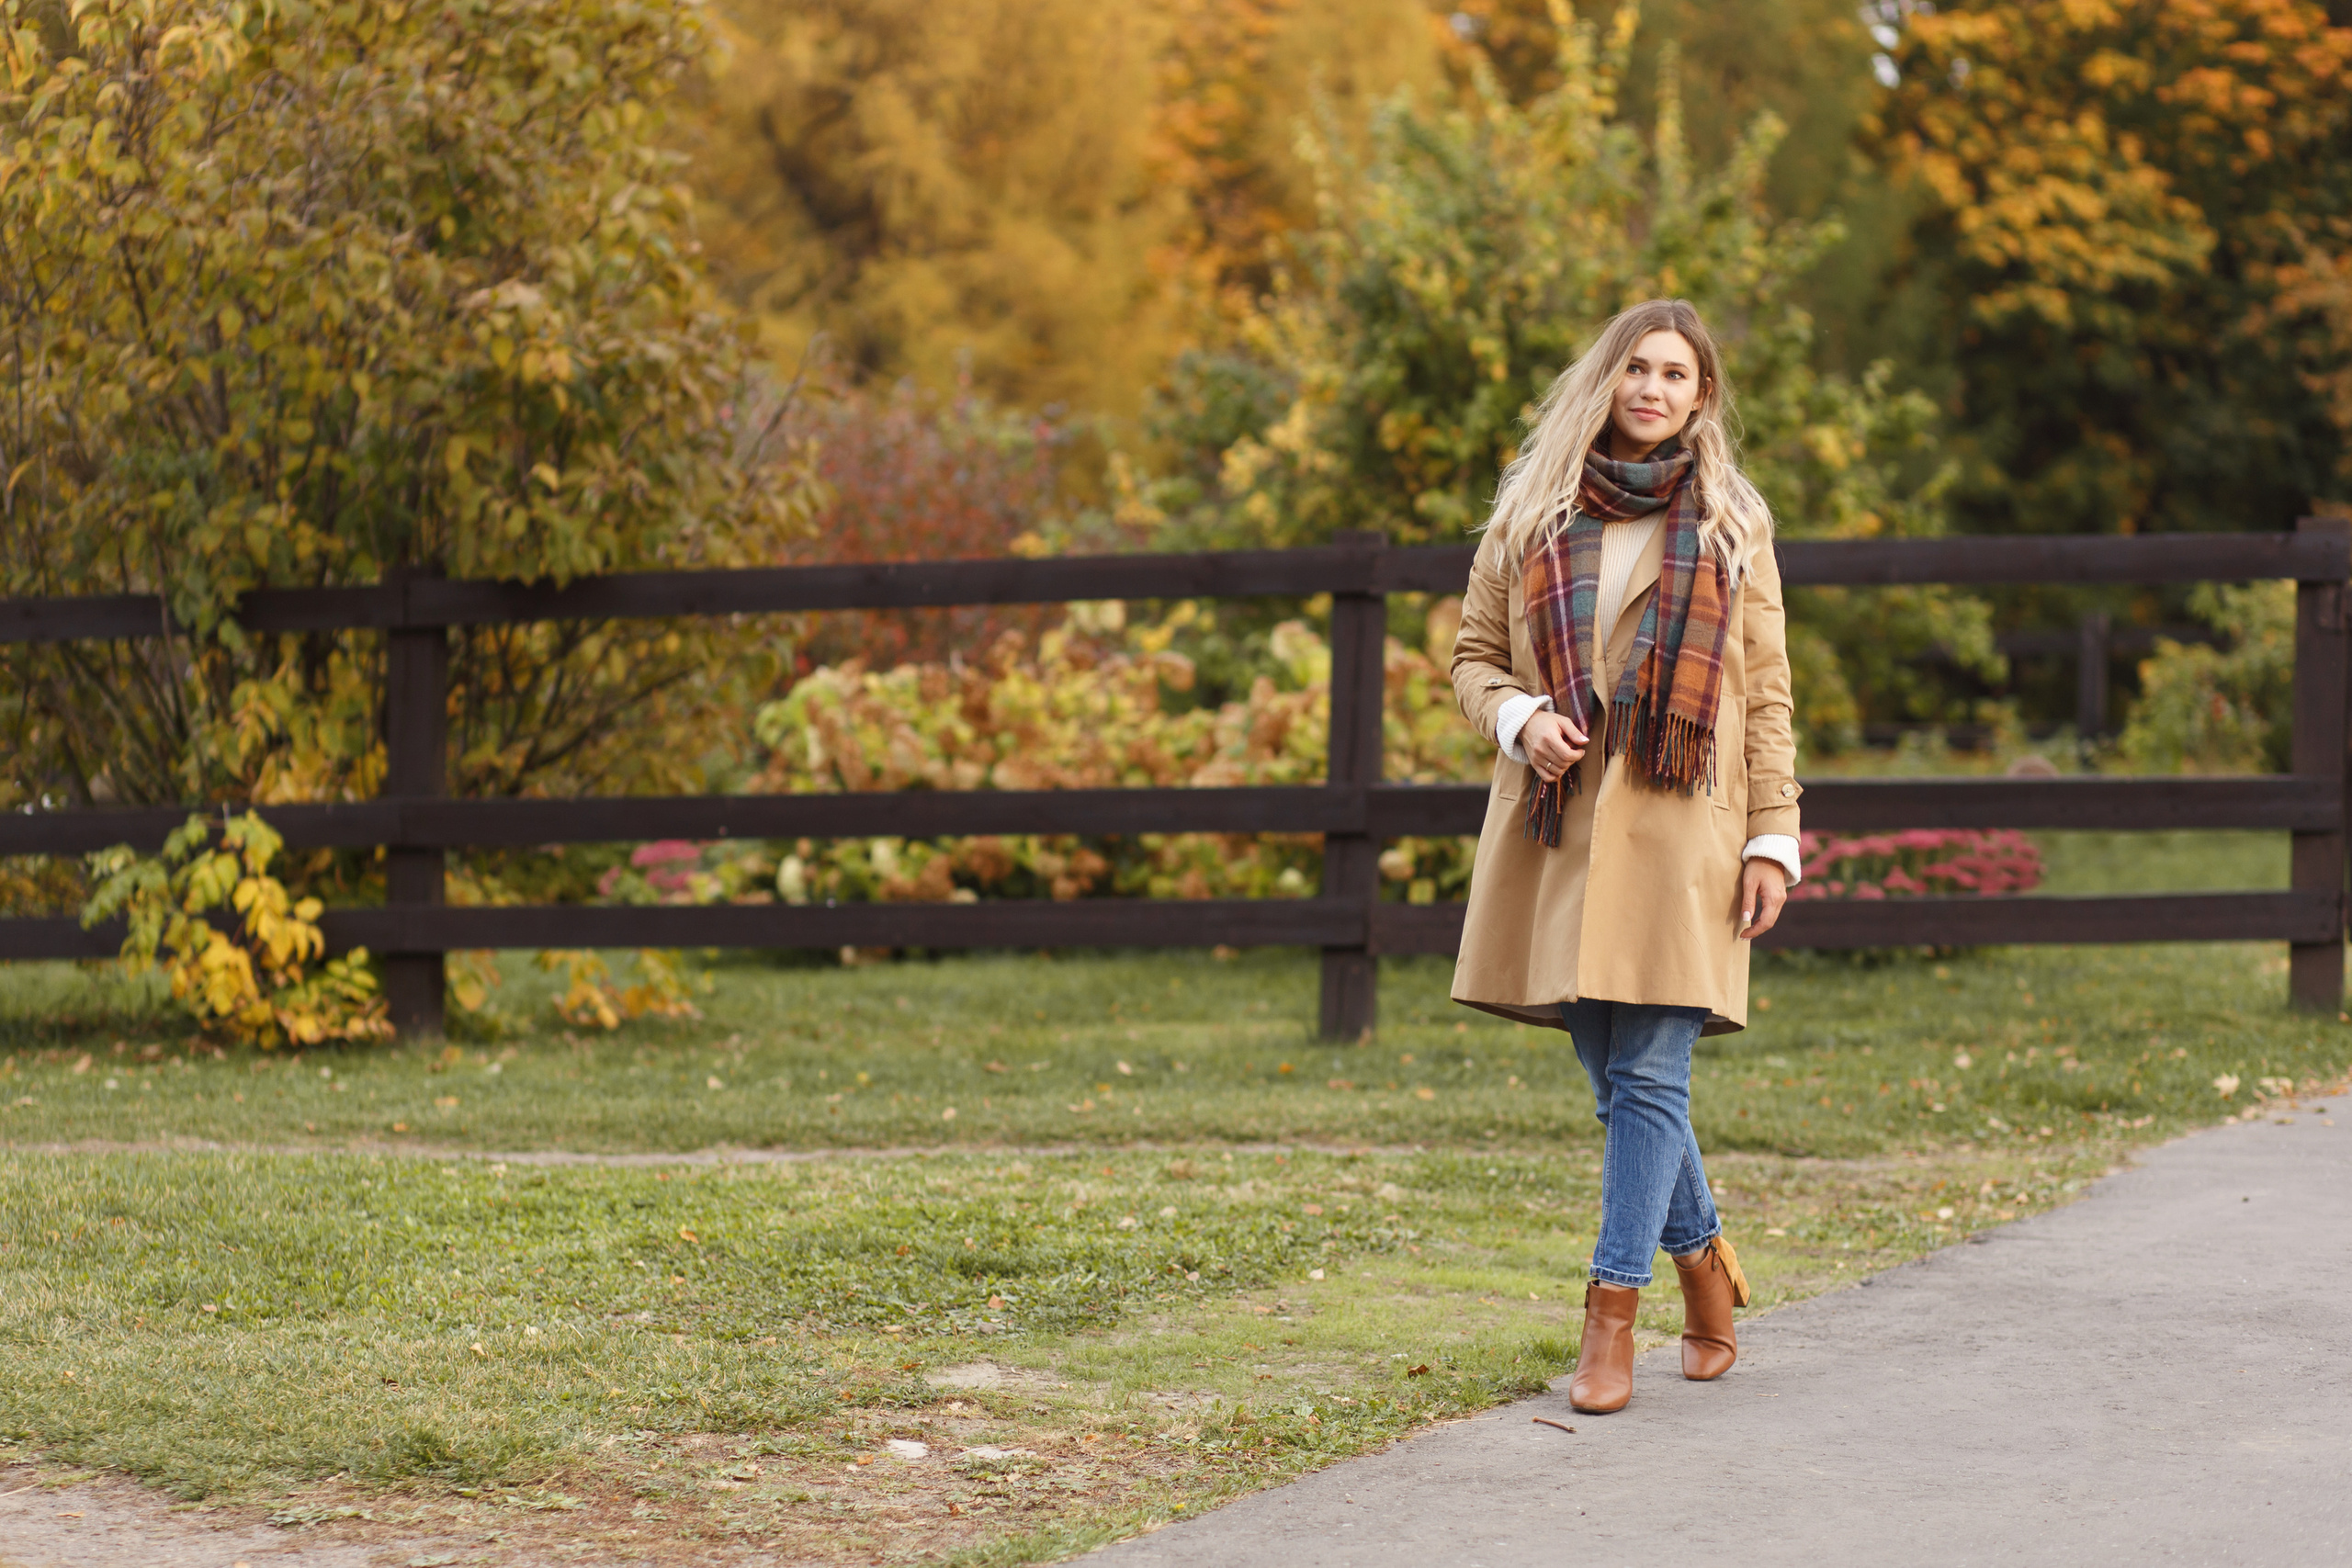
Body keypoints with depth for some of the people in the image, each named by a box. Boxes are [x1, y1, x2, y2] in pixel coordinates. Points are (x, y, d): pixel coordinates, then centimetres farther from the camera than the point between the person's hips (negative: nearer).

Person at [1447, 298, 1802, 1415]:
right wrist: (1517, 719, -8)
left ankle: (1611, 1319, -6)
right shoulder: (1532, 515, 9)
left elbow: (1766, 695, 7)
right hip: (1560, 829, 2)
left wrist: (1774, 839, 0)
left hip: (1678, 832, -2)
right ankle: (1705, 1273, 26)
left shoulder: (1732, 526, 8)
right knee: (1615, 1078, 6)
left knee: (1649, 1076, -8)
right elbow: (1475, 653, 14)